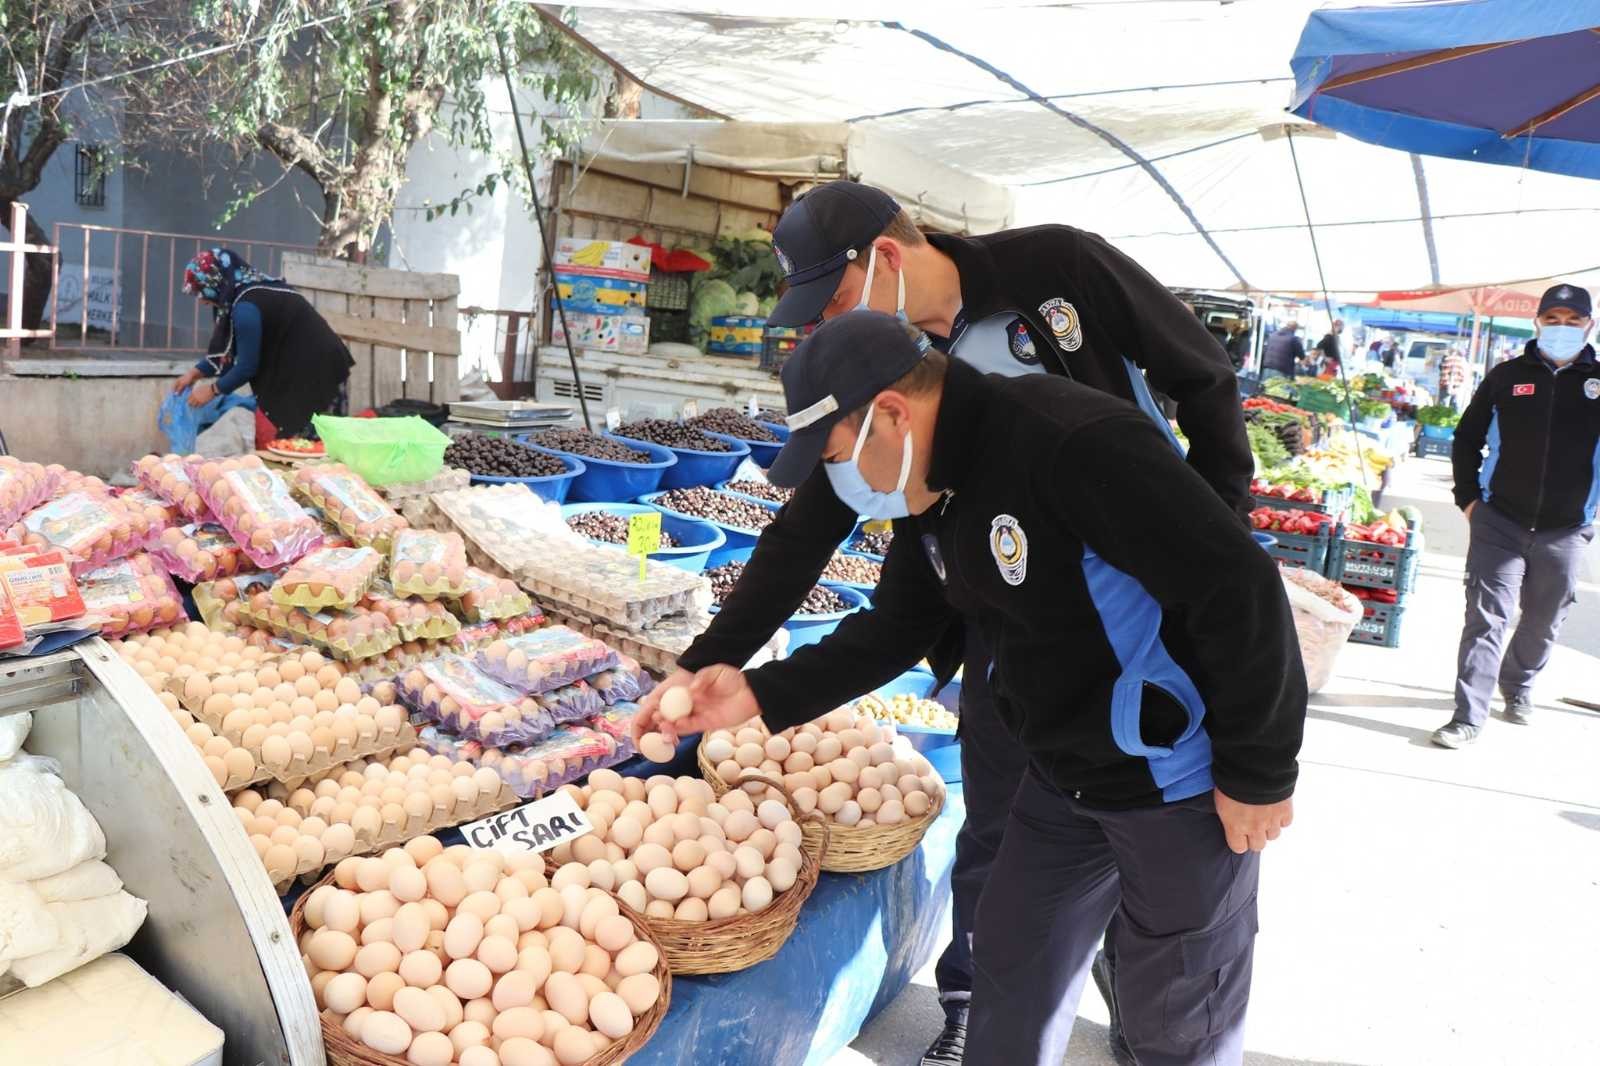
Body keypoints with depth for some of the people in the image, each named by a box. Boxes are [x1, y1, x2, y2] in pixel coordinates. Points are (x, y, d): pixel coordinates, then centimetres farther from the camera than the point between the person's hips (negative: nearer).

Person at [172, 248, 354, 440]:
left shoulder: (246, 307, -19)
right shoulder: (257, 289, 11)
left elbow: (248, 365, -15)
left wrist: (212, 389, 0)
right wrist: (195, 372, 20)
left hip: (313, 379, -10)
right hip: (302, 374, 10)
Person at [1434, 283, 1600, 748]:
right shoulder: (1507, 376, 2)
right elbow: (1466, 439, 10)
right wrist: (1468, 497, 2)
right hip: (1499, 523, -1)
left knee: (1544, 622, 16)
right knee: (1486, 618, -6)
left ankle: (1517, 685, 41)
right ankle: (1468, 717, -5)